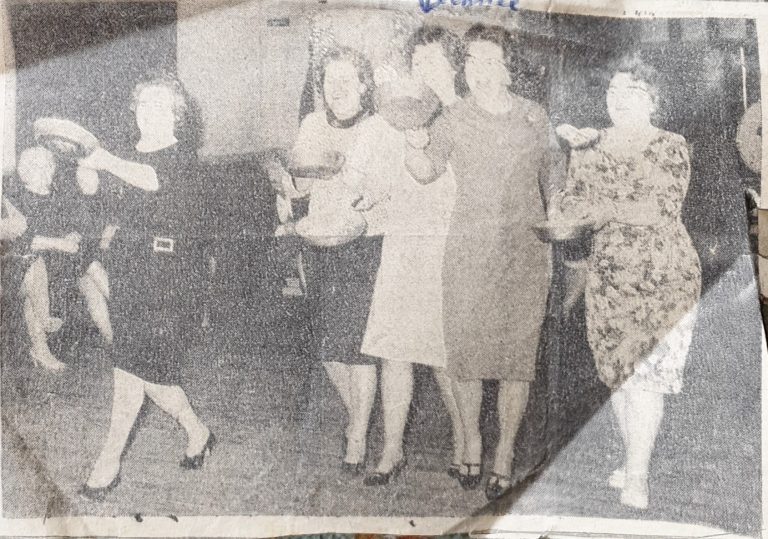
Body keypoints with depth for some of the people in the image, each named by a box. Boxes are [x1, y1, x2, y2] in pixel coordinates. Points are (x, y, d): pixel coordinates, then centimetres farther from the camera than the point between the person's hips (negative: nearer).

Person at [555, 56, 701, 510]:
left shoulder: (672, 147, -2)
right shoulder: (589, 148, 8)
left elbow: (663, 210, -14)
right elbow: (571, 209, 0)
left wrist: (600, 207, -10)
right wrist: (633, 209, -11)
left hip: (666, 277, -4)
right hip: (610, 276, 4)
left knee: (646, 375, -6)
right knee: (618, 370, 9)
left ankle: (636, 480, 4)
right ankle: (634, 462, 27)